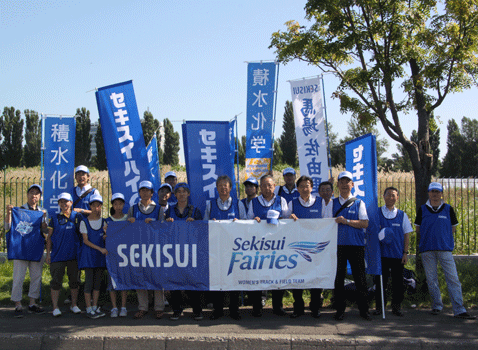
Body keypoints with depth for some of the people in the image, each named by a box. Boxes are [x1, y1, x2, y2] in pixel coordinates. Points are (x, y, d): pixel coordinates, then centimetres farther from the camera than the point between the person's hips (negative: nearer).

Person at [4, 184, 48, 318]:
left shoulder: (42, 212, 14)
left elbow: (46, 231, 5)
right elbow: (8, 227, -3)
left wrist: (43, 218, -9)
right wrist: (8, 213, -16)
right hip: (21, 247, -4)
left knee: (36, 276, 6)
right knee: (19, 277, -5)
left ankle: (32, 304, 15)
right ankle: (18, 305, 0)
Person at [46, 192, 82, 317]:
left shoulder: (77, 217, 6)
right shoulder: (55, 218, 5)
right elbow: (49, 237, 6)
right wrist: (48, 253, 2)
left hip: (73, 254, 1)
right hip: (57, 255, -1)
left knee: (74, 280, 8)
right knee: (56, 281, -1)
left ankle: (74, 305, 20)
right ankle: (55, 307, 5)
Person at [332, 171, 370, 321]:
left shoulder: (359, 203, 8)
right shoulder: (332, 203, 12)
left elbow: (365, 223, -2)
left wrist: (346, 221, -13)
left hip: (356, 245, -1)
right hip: (338, 245, 1)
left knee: (360, 278, 1)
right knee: (338, 278, 3)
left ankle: (364, 310, 11)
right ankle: (340, 310, 12)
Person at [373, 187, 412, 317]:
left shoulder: (402, 215, 9)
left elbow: (407, 234, 9)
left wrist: (405, 252, 2)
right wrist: (379, 237, -12)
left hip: (398, 254, 1)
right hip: (382, 253, -1)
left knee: (398, 282, 4)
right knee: (380, 281, 2)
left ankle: (396, 307, 15)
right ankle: (379, 307, 12)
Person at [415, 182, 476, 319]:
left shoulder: (448, 209, 8)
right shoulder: (422, 209, 8)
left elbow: (453, 228, 13)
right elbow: (418, 229, 13)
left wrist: (444, 238, 4)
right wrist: (427, 238, 4)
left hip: (445, 249, -1)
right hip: (427, 250, 1)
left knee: (453, 279, -7)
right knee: (431, 280, 6)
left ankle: (459, 310, -6)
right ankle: (437, 306, 20)